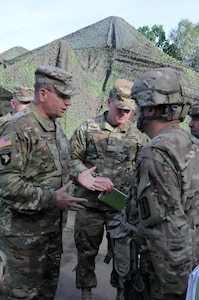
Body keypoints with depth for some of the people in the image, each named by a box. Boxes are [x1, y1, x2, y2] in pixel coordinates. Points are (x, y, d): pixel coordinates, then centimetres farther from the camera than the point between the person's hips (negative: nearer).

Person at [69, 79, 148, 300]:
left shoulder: (137, 135, 2)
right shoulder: (88, 128, -2)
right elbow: (72, 158, -2)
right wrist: (85, 177, -18)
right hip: (89, 202, 0)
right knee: (86, 250, 14)